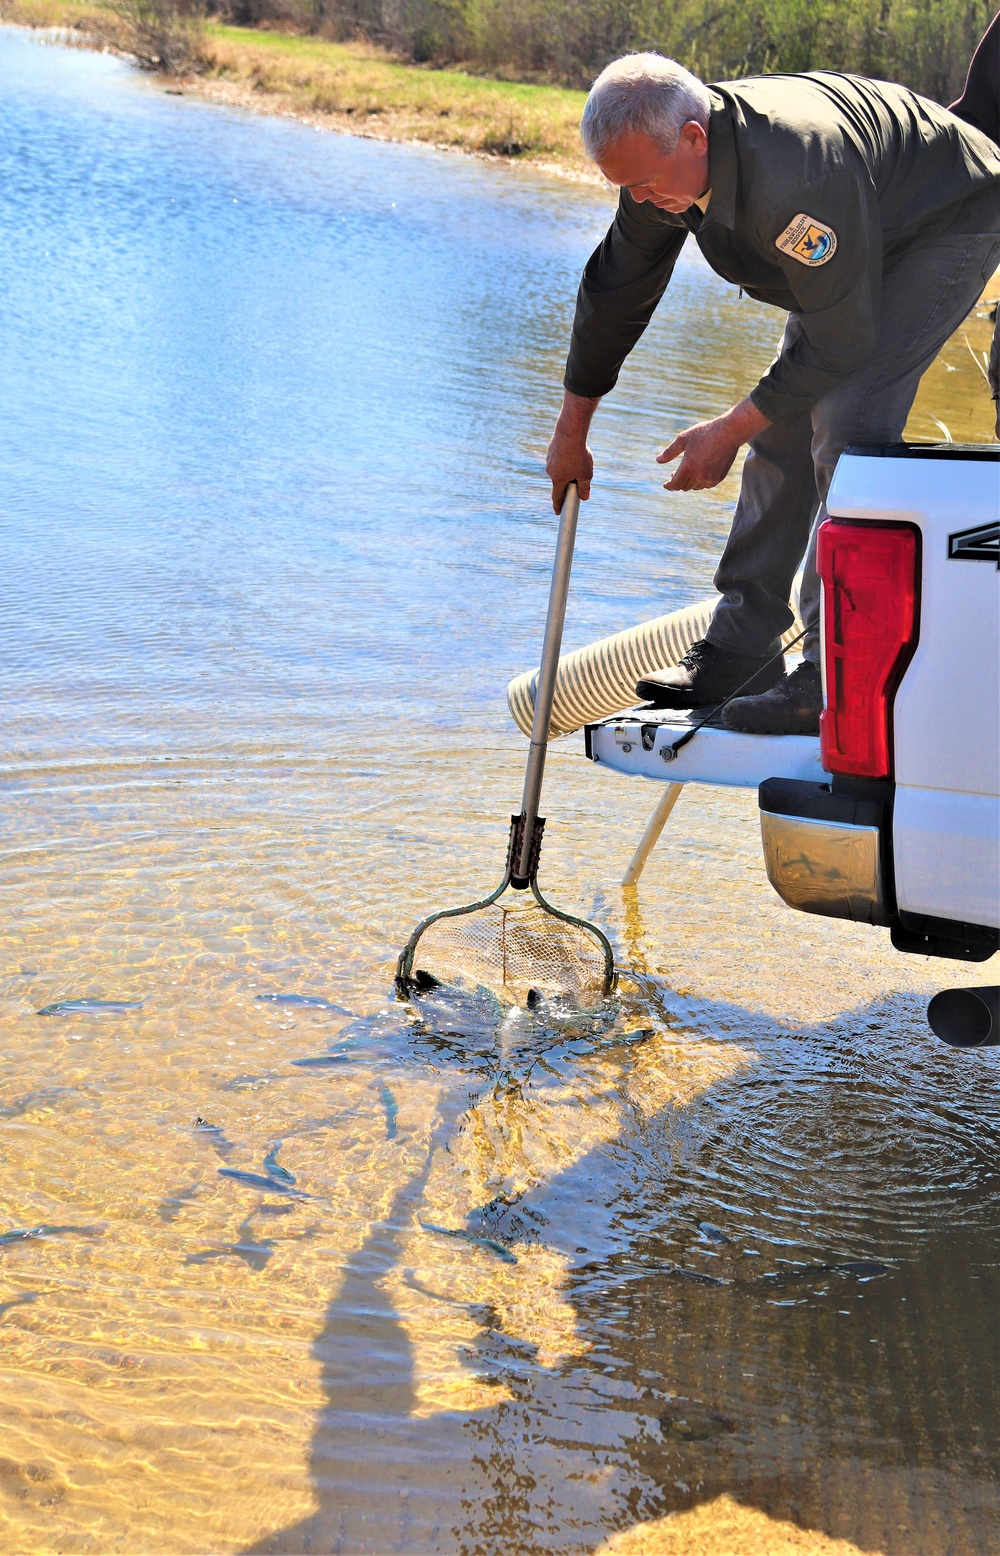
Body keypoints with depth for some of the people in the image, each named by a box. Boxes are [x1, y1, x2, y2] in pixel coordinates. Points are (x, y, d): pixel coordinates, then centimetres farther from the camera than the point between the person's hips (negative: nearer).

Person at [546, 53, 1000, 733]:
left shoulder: (792, 178, -41)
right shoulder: (663, 160, -14)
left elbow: (842, 343, -31)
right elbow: (615, 290, 2)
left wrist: (729, 432, -23)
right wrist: (571, 432, 9)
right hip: (861, 243, 9)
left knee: (845, 429, -22)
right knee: (783, 431, 2)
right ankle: (741, 653, 9)